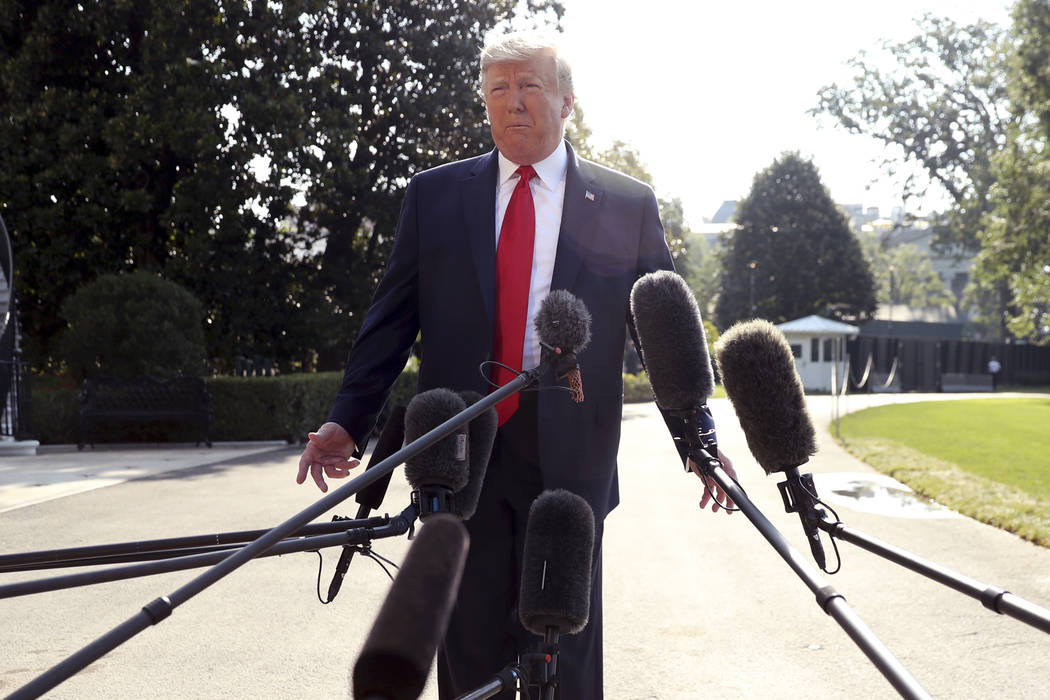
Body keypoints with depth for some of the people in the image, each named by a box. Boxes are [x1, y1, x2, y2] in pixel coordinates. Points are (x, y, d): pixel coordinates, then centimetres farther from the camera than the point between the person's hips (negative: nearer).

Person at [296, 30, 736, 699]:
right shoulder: (434, 195, 8)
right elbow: (393, 317, 8)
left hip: (570, 457, -1)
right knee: (469, 642, 9)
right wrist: (347, 420, 1)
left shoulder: (629, 205, 4)